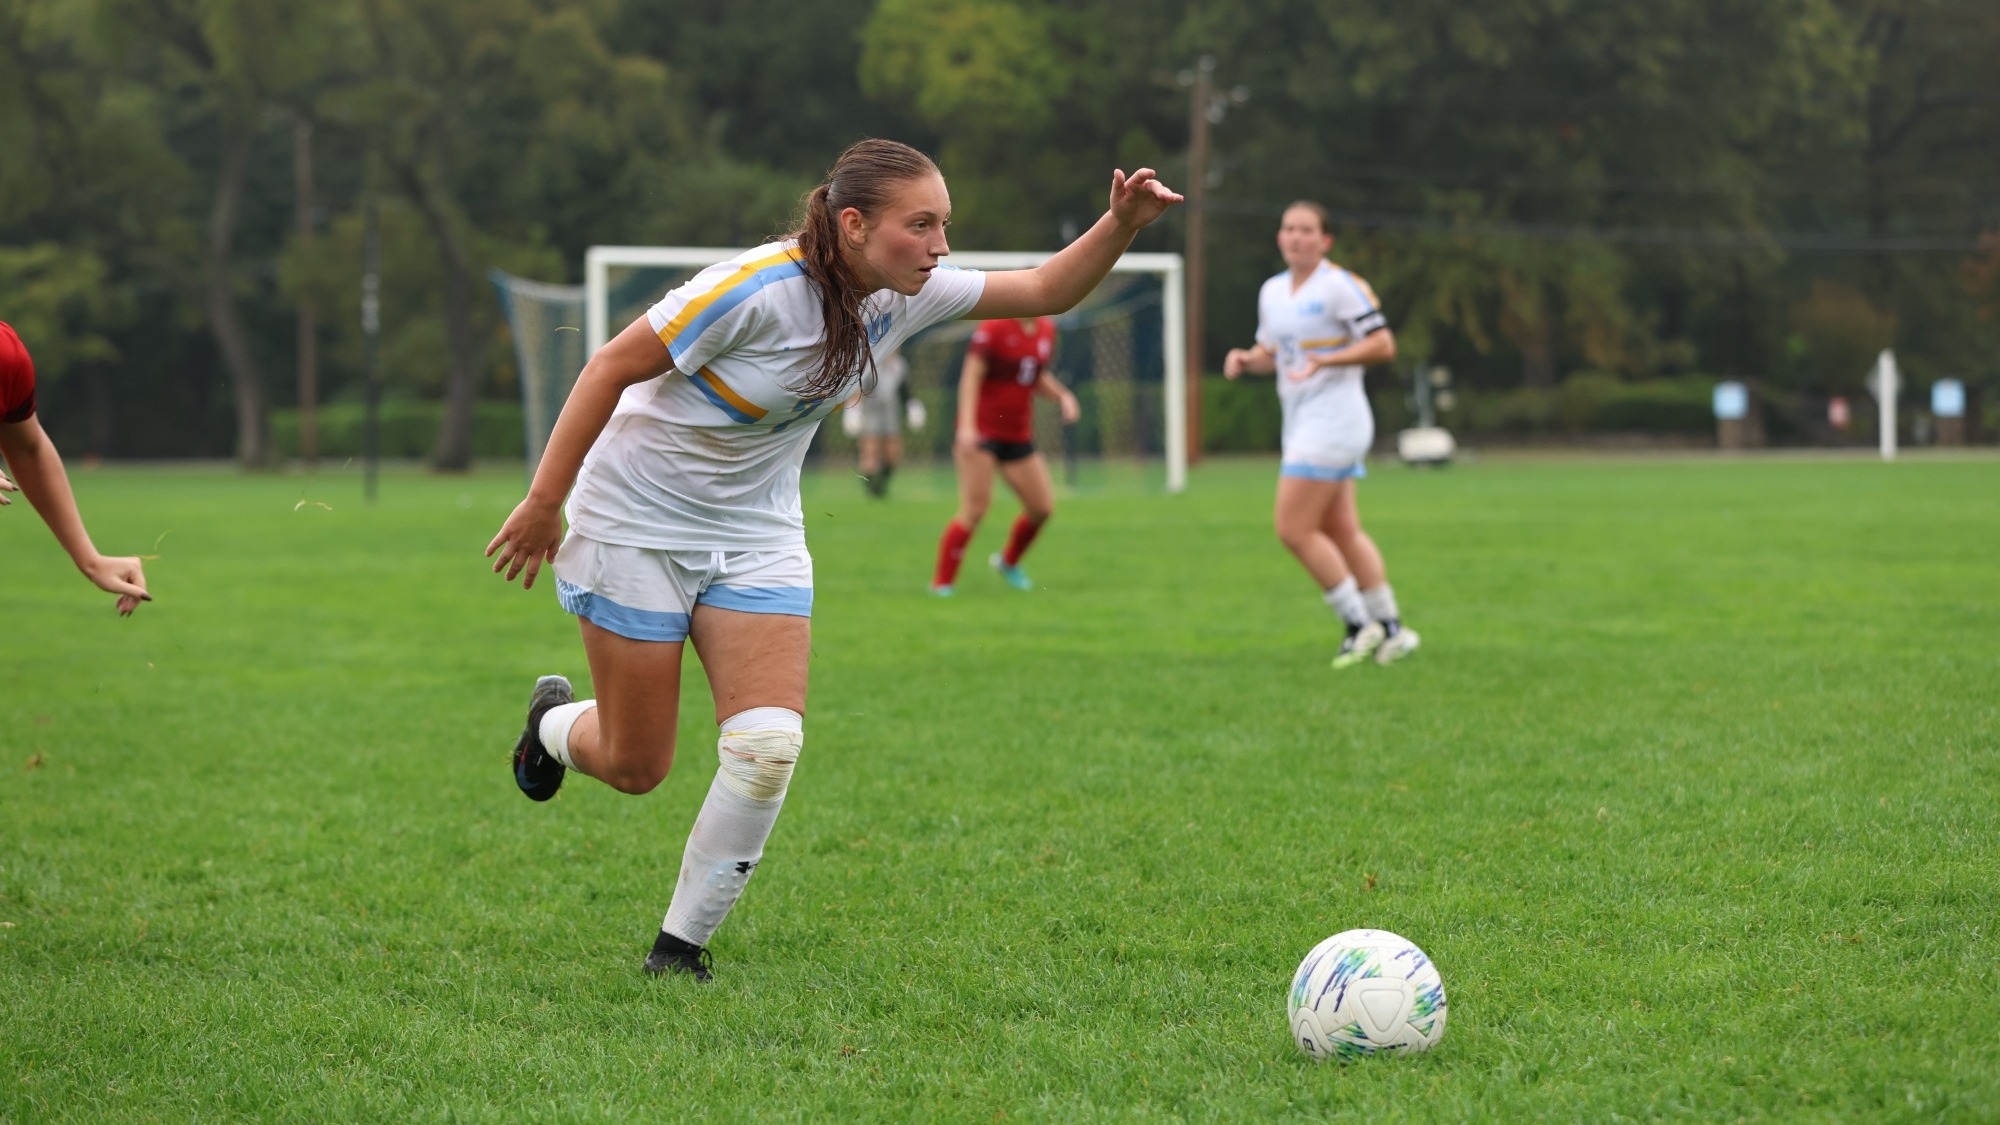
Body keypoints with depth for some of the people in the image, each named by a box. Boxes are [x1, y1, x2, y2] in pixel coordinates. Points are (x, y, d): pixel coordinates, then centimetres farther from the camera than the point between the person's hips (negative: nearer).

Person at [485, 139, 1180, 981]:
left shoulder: (906, 296, -8)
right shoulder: (759, 288, -28)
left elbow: (1044, 290, 0)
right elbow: (611, 366, -21)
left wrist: (1121, 225, -19)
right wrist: (544, 501, -18)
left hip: (755, 534, 5)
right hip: (637, 523, -5)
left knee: (768, 748, -12)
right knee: (635, 768, 3)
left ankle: (681, 947, 4)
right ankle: (554, 723, 40)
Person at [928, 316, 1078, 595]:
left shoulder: (1046, 330, 8)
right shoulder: (994, 328, -13)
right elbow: (971, 376, -15)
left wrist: (1062, 395, 1)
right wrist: (966, 425, -24)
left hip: (1018, 436, 7)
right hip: (981, 434, -7)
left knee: (1042, 507, 5)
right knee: (974, 510, -14)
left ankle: (1009, 562, 32)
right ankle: (941, 583, -4)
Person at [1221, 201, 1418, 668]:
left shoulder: (1340, 286, -12)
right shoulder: (1272, 291, 13)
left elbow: (1383, 345, -14)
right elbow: (1270, 352, 23)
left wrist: (1327, 361, -24)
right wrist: (1246, 360, 1)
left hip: (1333, 417, -9)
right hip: (1302, 421, 9)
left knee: (1294, 530, -11)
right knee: (1342, 532, 9)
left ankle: (1360, 625, -3)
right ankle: (1391, 629, 16)